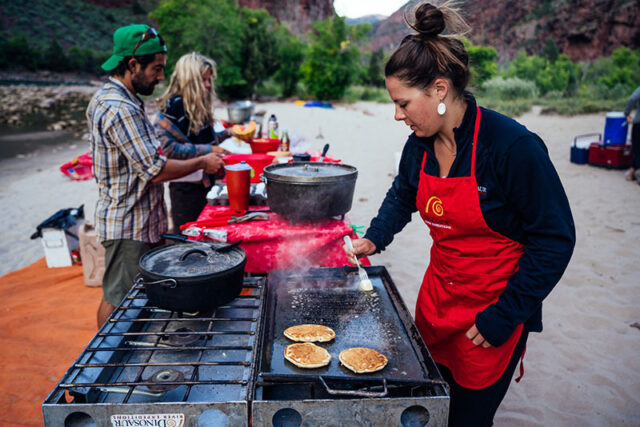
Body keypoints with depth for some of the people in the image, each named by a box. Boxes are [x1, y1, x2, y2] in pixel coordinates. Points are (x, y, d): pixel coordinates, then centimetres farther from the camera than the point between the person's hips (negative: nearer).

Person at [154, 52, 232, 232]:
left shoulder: (199, 105, 11)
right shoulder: (173, 106, -13)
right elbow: (168, 148, -19)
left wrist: (226, 133, 9)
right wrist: (207, 150, -22)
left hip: (205, 181, 8)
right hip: (186, 187, -7)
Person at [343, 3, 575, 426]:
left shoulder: (513, 146, -23)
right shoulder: (420, 144, -4)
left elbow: (555, 239, -17)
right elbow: (402, 195, 19)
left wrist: (504, 316, -16)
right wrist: (374, 238, 4)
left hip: (491, 315, -6)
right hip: (438, 295, 6)